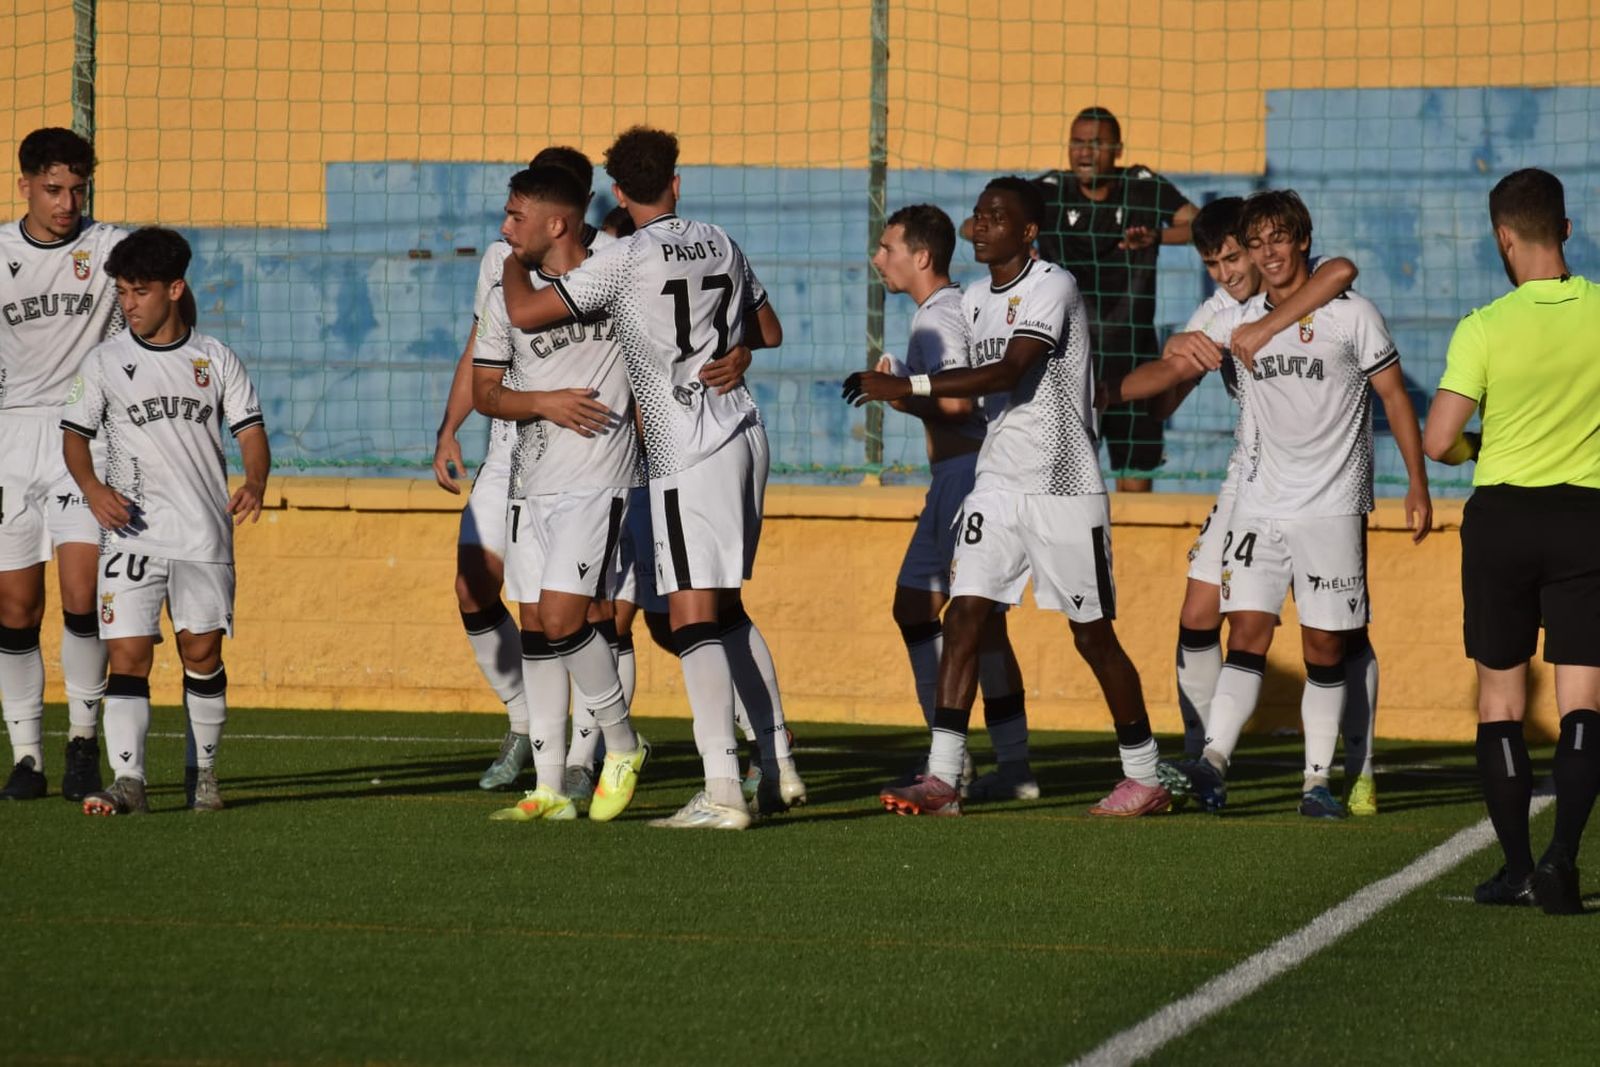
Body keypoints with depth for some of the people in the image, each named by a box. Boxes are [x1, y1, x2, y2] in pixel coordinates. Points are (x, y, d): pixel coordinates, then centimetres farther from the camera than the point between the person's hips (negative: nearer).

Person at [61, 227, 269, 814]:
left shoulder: (214, 359, 5)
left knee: (202, 651, 6)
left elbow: (250, 430, 4)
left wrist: (254, 484, -15)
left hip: (205, 533, 1)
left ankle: (204, 773, 21)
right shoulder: (105, 362, 4)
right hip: (132, 533, -1)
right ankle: (128, 781, -16)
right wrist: (92, 487, -13)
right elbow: (75, 433, 6)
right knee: (128, 654, -10)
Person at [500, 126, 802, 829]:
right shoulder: (720, 245, 10)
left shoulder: (628, 261, -11)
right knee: (727, 610, 19)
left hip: (688, 454, -7)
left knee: (694, 619, -11)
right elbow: (768, 332, 23)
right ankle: (779, 768, 20)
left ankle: (722, 792, -19)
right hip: (745, 435, 7)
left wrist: (513, 262, 9)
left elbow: (524, 313, -11)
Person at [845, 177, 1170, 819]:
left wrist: (908, 387, -30)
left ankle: (1144, 776, 16)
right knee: (965, 615, -7)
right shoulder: (975, 300, 12)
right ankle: (942, 779, -11)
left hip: (1064, 487, -7)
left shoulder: (1052, 288, -13)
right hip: (999, 482, 7)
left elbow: (1009, 373, -25)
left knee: (1093, 635, 2)